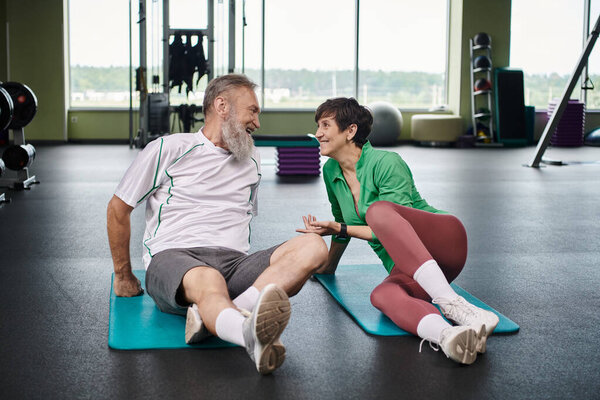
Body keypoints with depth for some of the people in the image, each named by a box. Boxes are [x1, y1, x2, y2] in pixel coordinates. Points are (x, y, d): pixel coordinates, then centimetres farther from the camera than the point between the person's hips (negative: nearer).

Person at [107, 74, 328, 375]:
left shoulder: (251, 161, 25)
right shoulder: (169, 149, 9)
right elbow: (118, 208, 13)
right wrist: (124, 276, 18)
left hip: (234, 261, 5)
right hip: (172, 257, -4)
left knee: (313, 247, -24)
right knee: (209, 282, -42)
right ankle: (253, 337, -75)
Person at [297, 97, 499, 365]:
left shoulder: (386, 163, -11)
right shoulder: (331, 172, 10)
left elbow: (396, 226, -14)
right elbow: (343, 224, 27)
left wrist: (341, 229, -12)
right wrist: (328, 266, 38)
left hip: (442, 241, -5)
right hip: (406, 271, 5)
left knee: (378, 210, -34)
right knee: (382, 296, -33)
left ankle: (453, 305, -47)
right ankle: (449, 336, -65)